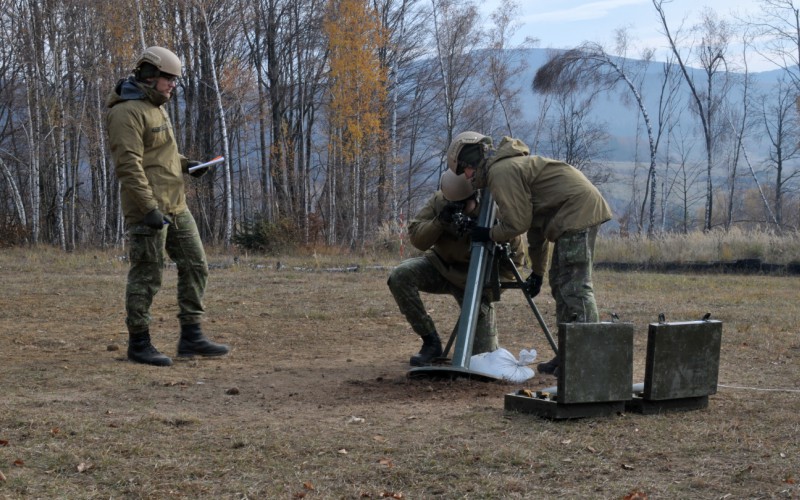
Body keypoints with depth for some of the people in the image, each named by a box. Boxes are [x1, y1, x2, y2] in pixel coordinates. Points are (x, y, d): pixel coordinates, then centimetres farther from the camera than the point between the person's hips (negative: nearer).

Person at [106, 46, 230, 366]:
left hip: (175, 206, 10)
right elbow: (128, 165, -22)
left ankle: (191, 338, 13)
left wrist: (184, 163, 11)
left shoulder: (155, 107, 16)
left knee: (195, 266, 8)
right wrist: (149, 208, -27)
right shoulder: (127, 112, -15)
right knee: (146, 277, -2)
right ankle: (139, 344, 9)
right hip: (148, 209, -10)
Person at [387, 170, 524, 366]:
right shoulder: (438, 202, -15)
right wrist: (439, 221, -34)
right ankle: (431, 341, -14)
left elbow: (515, 255, -10)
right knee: (400, 275, -30)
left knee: (483, 355, -10)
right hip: (440, 267, 2)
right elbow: (416, 238, -18)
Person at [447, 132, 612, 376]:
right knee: (560, 282, 14)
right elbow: (534, 223, 27)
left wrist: (489, 234, 6)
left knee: (575, 285, -12)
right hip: (583, 210, 11)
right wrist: (537, 272, 29)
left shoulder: (501, 173, -10)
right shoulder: (513, 166, 24)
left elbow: (517, 223, -13)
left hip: (577, 212, -11)